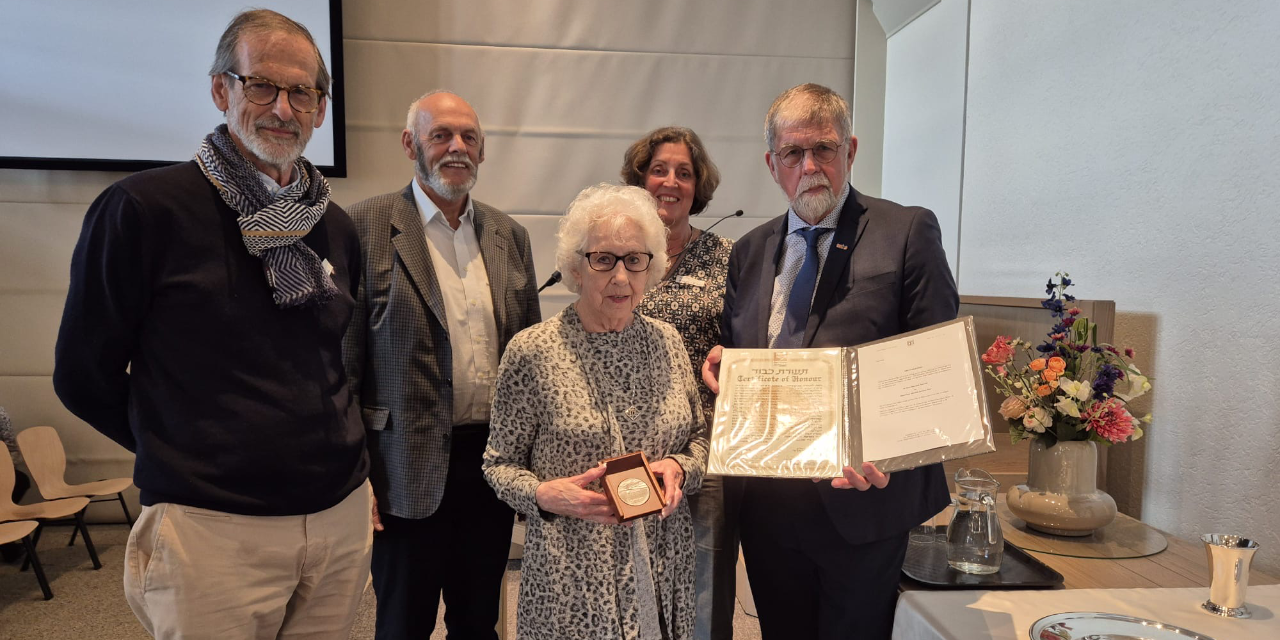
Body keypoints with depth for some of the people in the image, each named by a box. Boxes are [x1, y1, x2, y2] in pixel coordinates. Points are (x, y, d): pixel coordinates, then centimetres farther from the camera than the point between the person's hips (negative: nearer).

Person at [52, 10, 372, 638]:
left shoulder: (336, 228, 6)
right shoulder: (140, 209, -9)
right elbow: (84, 376, -2)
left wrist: (331, 453, 11)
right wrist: (186, 457, 4)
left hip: (342, 515, 5)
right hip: (213, 529, -4)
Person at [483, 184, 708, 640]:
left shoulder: (666, 340, 1)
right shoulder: (532, 351, -11)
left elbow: (699, 435, 11)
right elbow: (500, 463, -3)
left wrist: (679, 468, -9)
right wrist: (544, 495, -20)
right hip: (574, 575, -3)